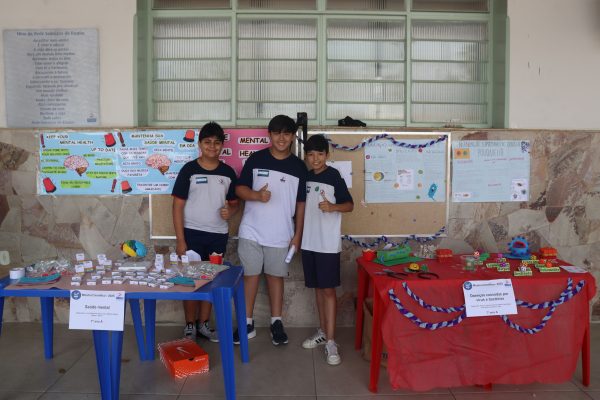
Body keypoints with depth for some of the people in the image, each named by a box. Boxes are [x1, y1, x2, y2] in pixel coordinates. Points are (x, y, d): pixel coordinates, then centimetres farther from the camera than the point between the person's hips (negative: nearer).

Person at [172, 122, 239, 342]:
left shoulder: (228, 172, 4)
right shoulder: (189, 170, -6)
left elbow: (235, 202, 12)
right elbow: (178, 206, -6)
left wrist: (230, 211, -13)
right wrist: (180, 240, -11)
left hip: (218, 235, 3)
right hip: (193, 234, -3)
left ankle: (203, 324, 25)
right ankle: (190, 326, 19)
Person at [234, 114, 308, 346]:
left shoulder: (299, 167, 1)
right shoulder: (256, 159, -1)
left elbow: (301, 203, 4)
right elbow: (240, 188, 1)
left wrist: (297, 234, 1)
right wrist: (257, 195, -20)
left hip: (281, 234, 1)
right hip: (251, 231, 0)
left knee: (276, 276, 11)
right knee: (250, 275, 7)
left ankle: (276, 323, 23)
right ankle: (247, 324, 19)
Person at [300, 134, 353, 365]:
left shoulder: (334, 176, -7)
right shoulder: (305, 177, 9)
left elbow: (350, 205, -6)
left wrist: (333, 207, -25)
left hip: (328, 243, -5)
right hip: (309, 242, 6)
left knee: (328, 289, -4)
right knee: (318, 288, 14)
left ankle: (331, 341, 0)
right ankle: (322, 332, 26)